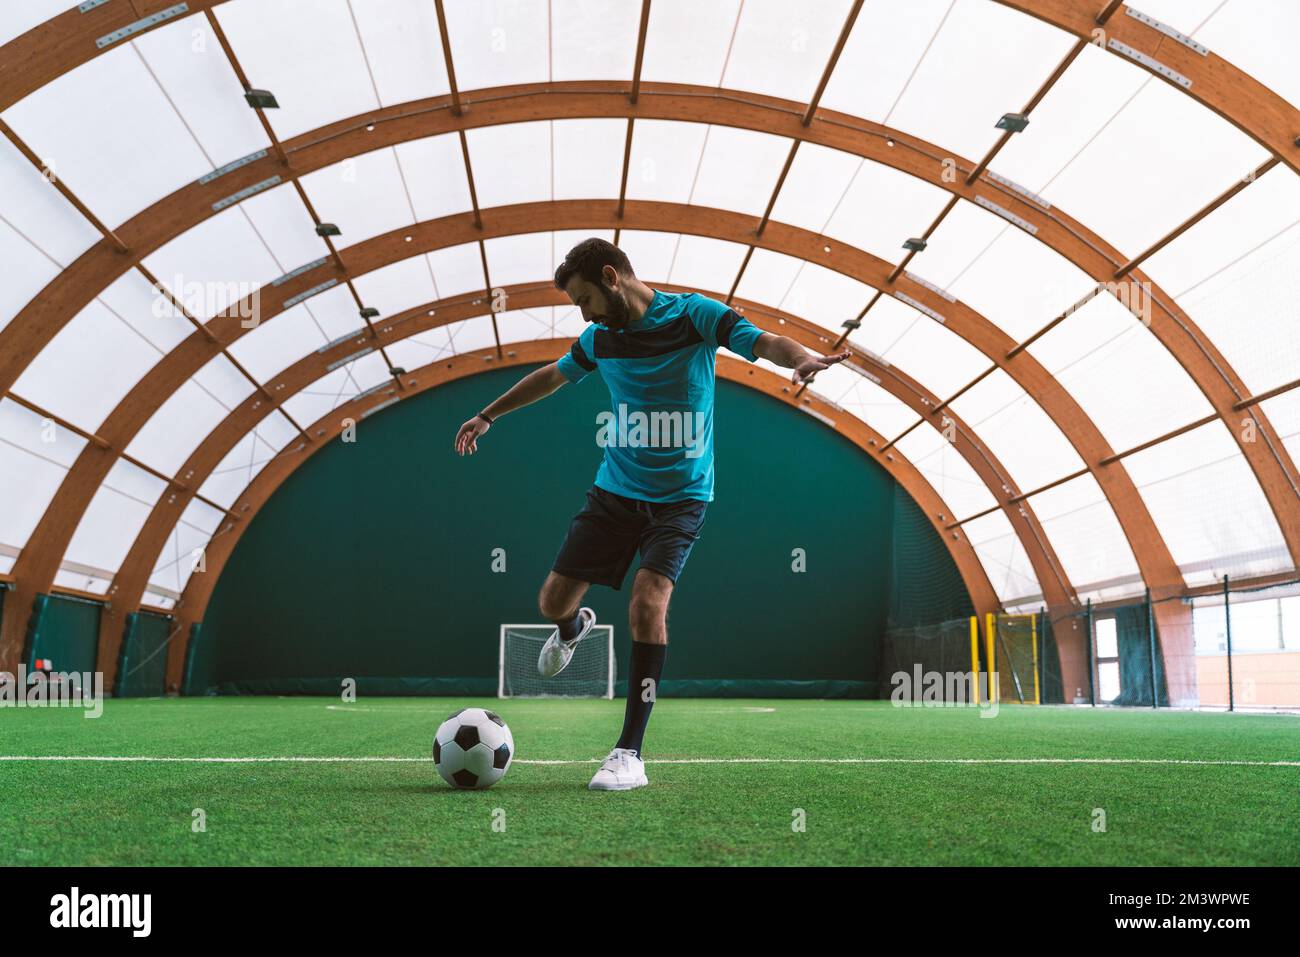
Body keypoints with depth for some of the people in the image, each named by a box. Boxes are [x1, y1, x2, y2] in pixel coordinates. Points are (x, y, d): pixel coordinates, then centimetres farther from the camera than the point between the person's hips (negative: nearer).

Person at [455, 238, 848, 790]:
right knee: (553, 600, 2)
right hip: (615, 490, 5)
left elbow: (766, 343, -20)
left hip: (681, 495, -4)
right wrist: (488, 415, 30)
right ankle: (573, 630, 43)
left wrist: (801, 358, -43)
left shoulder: (692, 314, -10)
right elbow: (552, 376, 23)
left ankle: (630, 754, -12)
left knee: (648, 602, -22)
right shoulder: (600, 338, 5)